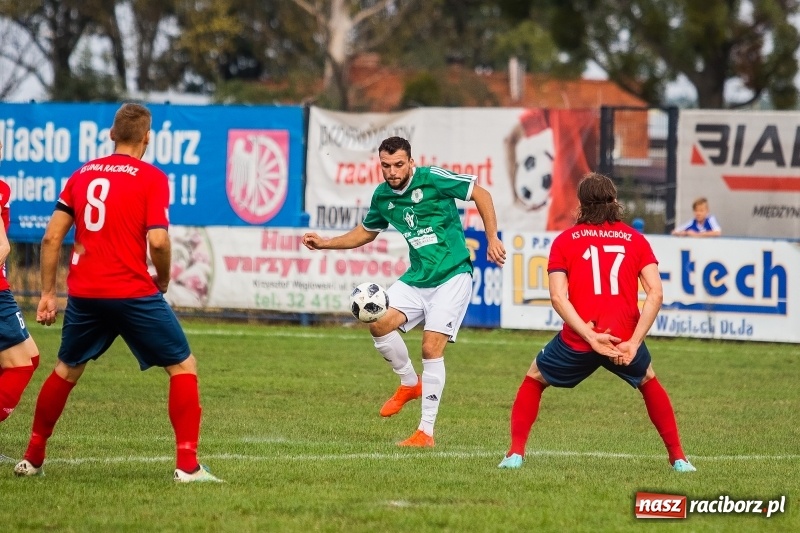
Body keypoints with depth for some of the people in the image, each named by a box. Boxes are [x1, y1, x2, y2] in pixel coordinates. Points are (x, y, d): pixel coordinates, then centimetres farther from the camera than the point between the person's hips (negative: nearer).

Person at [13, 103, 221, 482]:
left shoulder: (83, 174, 10)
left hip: (84, 293, 5)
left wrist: (47, 293, 14)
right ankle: (187, 465, -5)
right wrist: (163, 279, 3)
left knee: (66, 370, 24)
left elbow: (51, 237, 8)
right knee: (183, 367, 5)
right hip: (133, 292, -5)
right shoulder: (151, 178, -4)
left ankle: (32, 459, 28)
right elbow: (158, 241, -16)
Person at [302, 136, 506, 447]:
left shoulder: (432, 178, -14)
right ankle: (409, 383, 12)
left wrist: (492, 239, -12)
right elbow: (366, 232, 23)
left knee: (431, 348, -14)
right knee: (380, 324, -15)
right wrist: (324, 243, 12)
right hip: (417, 278, 6)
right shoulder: (382, 196, 4)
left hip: (452, 275, -6)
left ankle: (426, 432, -6)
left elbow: (481, 195, -7)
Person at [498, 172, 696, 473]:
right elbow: (655, 294, -1)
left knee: (534, 380, 24)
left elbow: (558, 297, -6)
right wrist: (633, 343, -5)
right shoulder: (635, 240, 12)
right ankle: (678, 457, 27)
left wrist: (591, 337, -12)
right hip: (625, 338, 2)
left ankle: (516, 453, 12)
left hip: (577, 342, -1)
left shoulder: (565, 241, 9)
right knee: (648, 382, 31)